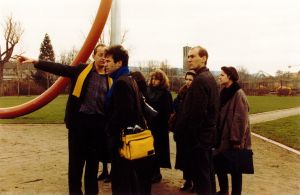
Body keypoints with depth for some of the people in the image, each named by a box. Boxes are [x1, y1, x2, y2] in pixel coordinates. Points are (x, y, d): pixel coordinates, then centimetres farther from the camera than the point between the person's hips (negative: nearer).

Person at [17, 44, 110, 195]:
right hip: (79, 120, -1)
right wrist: (35, 61, -13)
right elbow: (59, 68, -5)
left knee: (93, 161, 13)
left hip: (98, 123, 2)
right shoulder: (81, 69, 2)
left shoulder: (110, 77, 6)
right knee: (76, 160, 6)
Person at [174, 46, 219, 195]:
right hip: (207, 133, 10)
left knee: (200, 177, -1)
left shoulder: (200, 80, -18)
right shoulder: (210, 78, 13)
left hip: (197, 135, -10)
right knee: (207, 173, 19)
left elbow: (195, 112, -24)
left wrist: (179, 132, -14)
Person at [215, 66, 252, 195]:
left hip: (233, 139, -8)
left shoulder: (238, 94, -16)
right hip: (223, 136, 8)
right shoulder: (224, 92, 9)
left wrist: (236, 140, -20)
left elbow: (240, 119, -19)